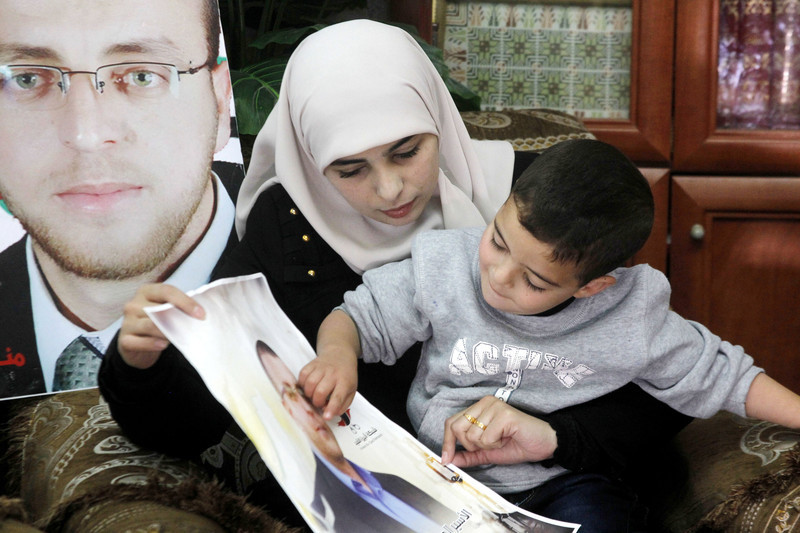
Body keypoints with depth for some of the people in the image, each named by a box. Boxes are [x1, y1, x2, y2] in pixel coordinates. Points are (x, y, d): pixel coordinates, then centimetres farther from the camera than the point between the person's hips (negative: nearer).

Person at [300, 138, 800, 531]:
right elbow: (358, 318, 1)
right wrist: (338, 353, -21)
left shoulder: (633, 320, -12)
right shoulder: (441, 271, -10)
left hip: (565, 481, 0)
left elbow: (721, 375, 1)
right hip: (441, 478, 0)